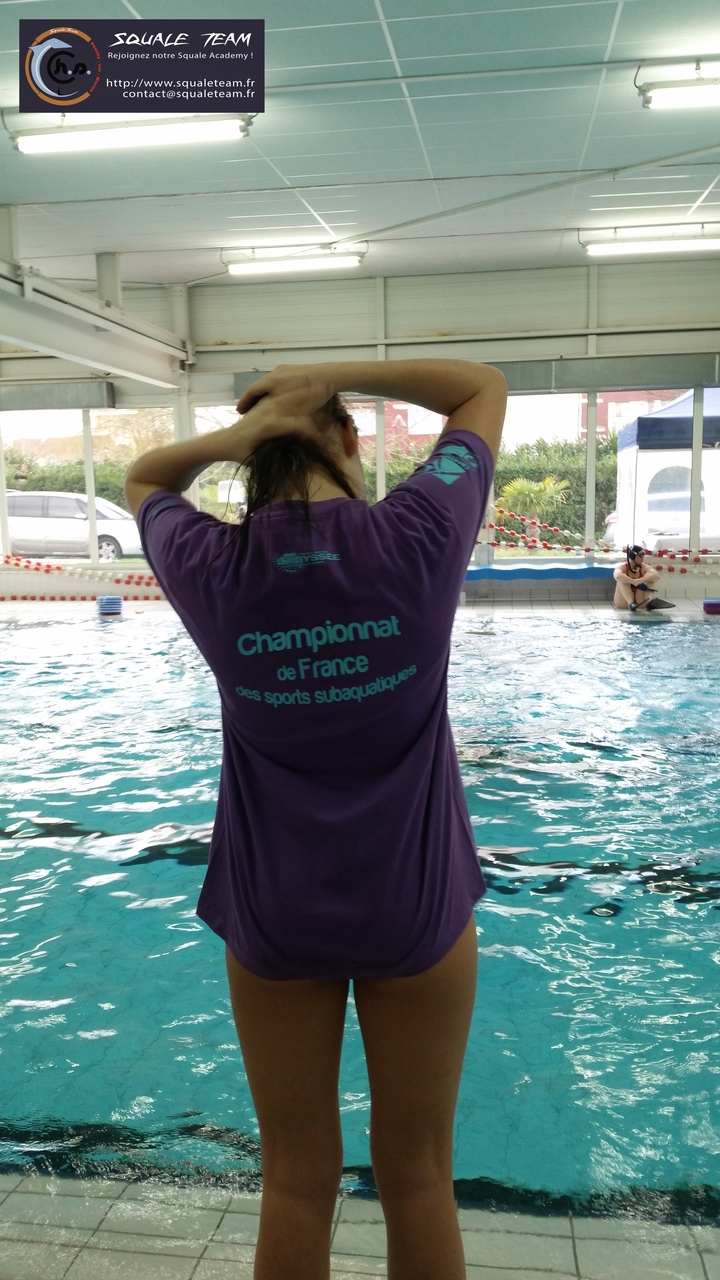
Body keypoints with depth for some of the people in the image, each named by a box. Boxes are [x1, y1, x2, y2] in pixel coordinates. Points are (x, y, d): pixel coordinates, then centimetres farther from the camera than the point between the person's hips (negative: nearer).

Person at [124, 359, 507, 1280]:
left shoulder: (214, 569, -11)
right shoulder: (417, 537, -14)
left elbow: (142, 479, 12)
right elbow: (484, 386, 2)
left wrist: (234, 435, -7)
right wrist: (331, 376, -7)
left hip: (273, 913, 1)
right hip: (416, 904, -1)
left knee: (296, 1182, 18)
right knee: (417, 1177, 17)